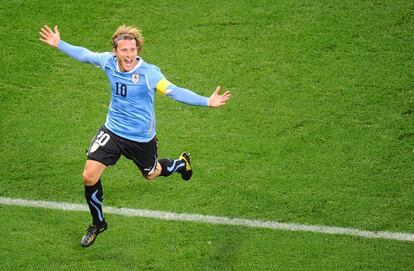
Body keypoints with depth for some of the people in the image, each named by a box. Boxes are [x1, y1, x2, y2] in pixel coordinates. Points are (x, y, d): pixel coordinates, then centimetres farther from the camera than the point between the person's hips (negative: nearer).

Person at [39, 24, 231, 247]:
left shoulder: (149, 73, -27)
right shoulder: (108, 61, -13)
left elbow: (174, 91, -34)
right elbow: (84, 55, 7)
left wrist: (207, 101, -45)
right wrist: (59, 44, 15)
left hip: (141, 137, -3)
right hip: (112, 130, 3)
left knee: (151, 174, 21)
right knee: (89, 177, -7)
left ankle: (181, 163, 57)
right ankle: (98, 224, 19)